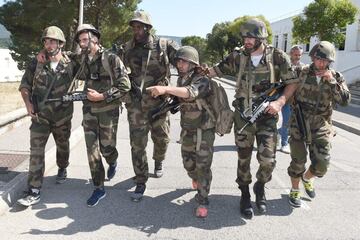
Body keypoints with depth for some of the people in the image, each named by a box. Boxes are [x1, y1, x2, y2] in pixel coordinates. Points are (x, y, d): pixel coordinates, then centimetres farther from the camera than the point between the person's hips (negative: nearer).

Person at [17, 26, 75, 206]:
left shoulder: (71, 65, -6)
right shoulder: (37, 63, -3)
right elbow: (25, 84, 6)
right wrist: (27, 102, -7)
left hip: (62, 116, 0)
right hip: (40, 116, 0)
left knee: (62, 146, 18)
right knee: (36, 151, -7)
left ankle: (62, 169, 48)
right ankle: (34, 191, -4)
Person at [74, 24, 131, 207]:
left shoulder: (111, 58, -13)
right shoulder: (82, 59, 5)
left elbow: (125, 86, -15)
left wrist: (102, 96, -19)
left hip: (108, 109, -4)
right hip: (89, 109, 4)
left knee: (106, 147, 5)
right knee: (92, 149, 0)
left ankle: (112, 162, 43)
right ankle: (98, 188, 11)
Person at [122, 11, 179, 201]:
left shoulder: (164, 45, -4)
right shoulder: (127, 49, 4)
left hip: (159, 102, -1)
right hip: (135, 104, 1)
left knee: (161, 139, 14)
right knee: (137, 144, 1)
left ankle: (158, 162, 48)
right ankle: (140, 182, 16)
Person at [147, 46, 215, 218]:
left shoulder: (201, 80, -20)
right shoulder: (181, 79, 3)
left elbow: (192, 92, -43)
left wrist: (165, 89, -53)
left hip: (204, 130, -6)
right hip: (187, 129, 6)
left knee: (203, 166, -3)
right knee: (188, 162, 16)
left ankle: (202, 201, 9)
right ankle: (196, 179, 48)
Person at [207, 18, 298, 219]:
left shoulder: (278, 57, -5)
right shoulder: (237, 57, 0)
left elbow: (292, 83, -1)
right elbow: (216, 71, 9)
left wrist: (280, 102, -15)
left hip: (267, 117, -1)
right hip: (243, 117, 2)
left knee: (268, 160, -7)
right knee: (244, 159, 9)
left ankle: (260, 187, 24)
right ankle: (245, 195, 28)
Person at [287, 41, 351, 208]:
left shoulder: (336, 77, 1)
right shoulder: (301, 73, -3)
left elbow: (345, 101, -11)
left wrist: (331, 81, -18)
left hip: (321, 126, 2)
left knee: (322, 164, -3)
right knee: (298, 161, 3)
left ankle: (307, 178, 30)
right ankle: (294, 190, 26)